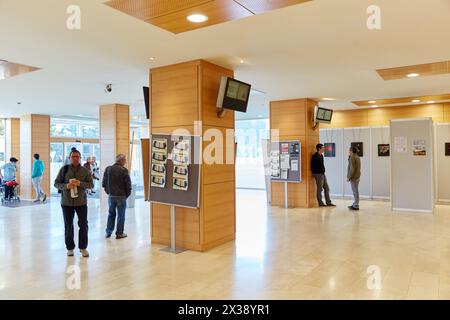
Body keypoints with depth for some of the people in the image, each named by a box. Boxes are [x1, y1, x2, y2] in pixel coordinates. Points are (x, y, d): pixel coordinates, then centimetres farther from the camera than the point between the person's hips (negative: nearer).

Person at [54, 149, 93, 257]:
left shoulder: (85, 170, 1)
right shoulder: (64, 169, 1)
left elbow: (91, 184, 0)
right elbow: (56, 183, 4)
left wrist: (80, 183, -17)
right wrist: (66, 186, -16)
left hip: (81, 202, 0)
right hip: (67, 202, 0)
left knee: (83, 225, 2)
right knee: (68, 226, 9)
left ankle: (83, 247, 17)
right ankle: (70, 248, 24)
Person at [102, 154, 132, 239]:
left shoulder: (108, 169, 2)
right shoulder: (124, 170, -13)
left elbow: (104, 183, 5)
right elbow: (128, 184, -12)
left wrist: (108, 191, 14)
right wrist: (127, 194, 3)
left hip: (111, 196, 5)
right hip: (121, 196, -5)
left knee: (111, 214, 18)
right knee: (121, 215, 6)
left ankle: (108, 232, 21)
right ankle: (119, 233, 12)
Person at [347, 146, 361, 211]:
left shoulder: (352, 157, -14)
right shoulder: (357, 157, 14)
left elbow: (352, 168, -19)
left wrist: (349, 177, -14)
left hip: (353, 177, -10)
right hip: (357, 176, 10)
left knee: (355, 191, -5)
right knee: (355, 191, 15)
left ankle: (356, 206, 0)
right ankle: (355, 204, 23)